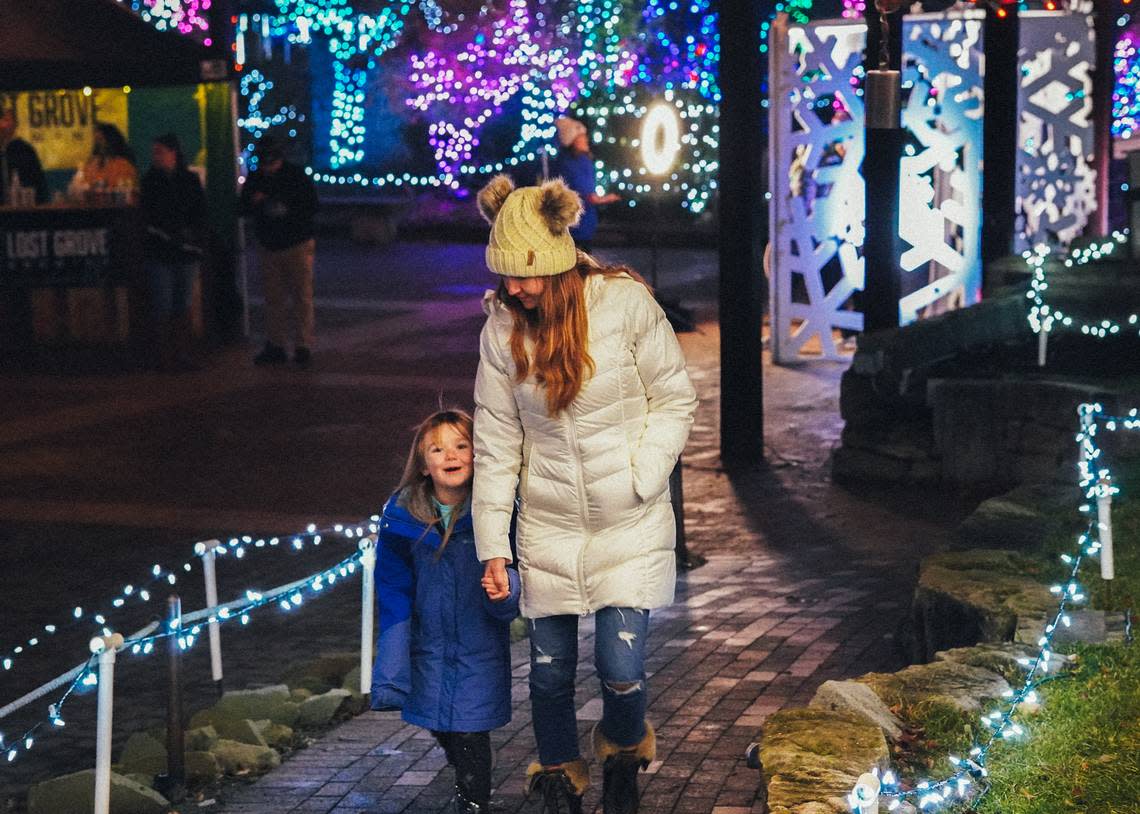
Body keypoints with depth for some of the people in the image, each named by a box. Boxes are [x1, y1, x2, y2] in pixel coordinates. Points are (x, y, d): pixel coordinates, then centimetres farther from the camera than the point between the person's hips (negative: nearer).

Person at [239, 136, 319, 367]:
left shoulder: (297, 176, -7)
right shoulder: (254, 179, 4)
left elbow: (311, 207, -6)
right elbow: (243, 209, 10)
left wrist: (288, 210, -22)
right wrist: (253, 202, -12)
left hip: (297, 245, -4)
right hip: (269, 248, 4)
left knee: (302, 297, -5)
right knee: (274, 299, 6)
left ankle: (303, 347, -3)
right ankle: (274, 347, 11)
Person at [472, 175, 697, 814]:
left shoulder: (627, 302, -13)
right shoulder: (502, 328, -6)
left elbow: (675, 400, -3)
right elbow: (496, 442, -1)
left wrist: (641, 480, -13)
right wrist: (492, 545, -1)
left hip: (630, 524, -2)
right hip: (548, 527, 2)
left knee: (622, 669, -8)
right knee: (551, 672, 9)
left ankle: (624, 756, 27)